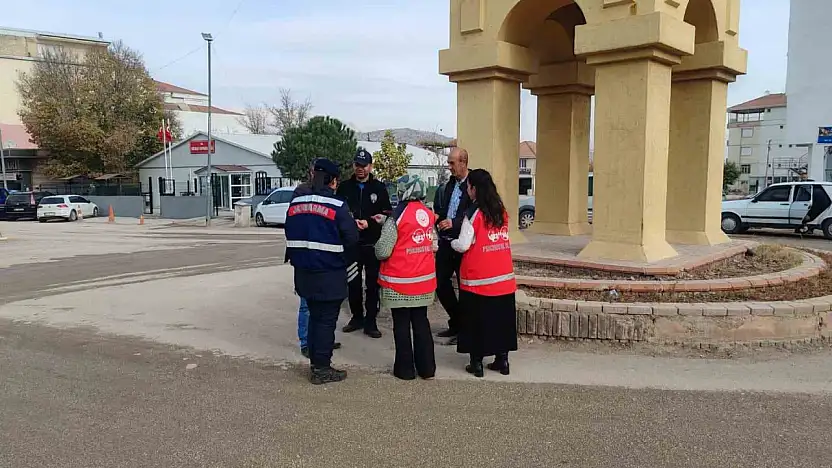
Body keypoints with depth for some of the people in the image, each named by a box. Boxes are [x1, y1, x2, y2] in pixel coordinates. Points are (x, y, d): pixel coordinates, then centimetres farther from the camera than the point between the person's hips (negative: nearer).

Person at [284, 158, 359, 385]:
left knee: (314, 315, 18)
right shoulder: (338, 207, -15)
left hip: (305, 273, 6)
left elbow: (290, 236, 9)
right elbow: (351, 238, -13)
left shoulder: (295, 204, 3)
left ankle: (315, 361, 27)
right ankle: (321, 369, 9)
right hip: (330, 275, -6)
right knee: (327, 319, 3)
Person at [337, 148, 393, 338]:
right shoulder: (345, 187, 6)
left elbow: (387, 214, 0)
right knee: (353, 282, 10)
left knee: (373, 283, 2)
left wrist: (369, 223, -14)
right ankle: (357, 317, 24)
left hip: (372, 244, -2)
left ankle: (370, 321, 10)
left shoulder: (379, 188, 2)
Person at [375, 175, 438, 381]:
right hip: (425, 280, 5)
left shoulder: (397, 217, -16)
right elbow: (434, 245, 6)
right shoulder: (429, 215, 0)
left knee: (402, 325, 7)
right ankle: (427, 367, 21)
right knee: (421, 322, 15)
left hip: (400, 282, -5)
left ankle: (405, 369, 15)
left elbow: (382, 252, -16)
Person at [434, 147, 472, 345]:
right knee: (440, 282, 12)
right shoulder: (450, 184, 12)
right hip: (446, 242, 8)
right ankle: (456, 324, 28)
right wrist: (438, 216, 3)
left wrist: (454, 223, -22)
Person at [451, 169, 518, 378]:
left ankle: (476, 362, 11)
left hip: (477, 278, -5)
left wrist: (452, 242, 9)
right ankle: (502, 359, 20)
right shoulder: (501, 211, 6)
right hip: (503, 276, 6)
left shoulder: (473, 214, -12)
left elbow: (463, 245, -12)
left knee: (476, 320, 5)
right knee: (501, 317, 13)